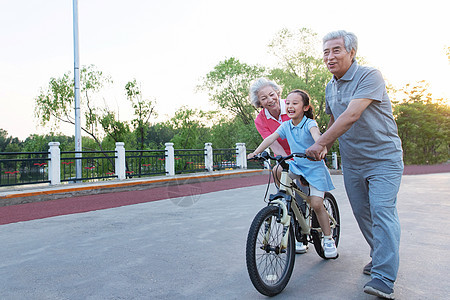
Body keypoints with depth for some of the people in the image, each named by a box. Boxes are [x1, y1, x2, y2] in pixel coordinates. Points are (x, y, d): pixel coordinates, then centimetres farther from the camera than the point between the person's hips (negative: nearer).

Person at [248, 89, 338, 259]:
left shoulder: (309, 123, -15)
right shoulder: (286, 125, 0)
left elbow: (316, 134, -36)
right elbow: (271, 138, -10)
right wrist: (256, 152, -24)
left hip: (314, 166, -4)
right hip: (296, 165, 4)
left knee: (316, 204, -11)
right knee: (276, 170, -26)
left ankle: (328, 239, 9)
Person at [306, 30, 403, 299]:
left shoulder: (370, 76, -16)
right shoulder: (330, 88, 8)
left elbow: (351, 115, -29)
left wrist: (320, 143, -32)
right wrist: (325, 148, 12)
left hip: (383, 158, -7)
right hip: (351, 163, 7)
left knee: (382, 211, -11)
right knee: (362, 213, 11)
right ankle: (380, 257, 31)